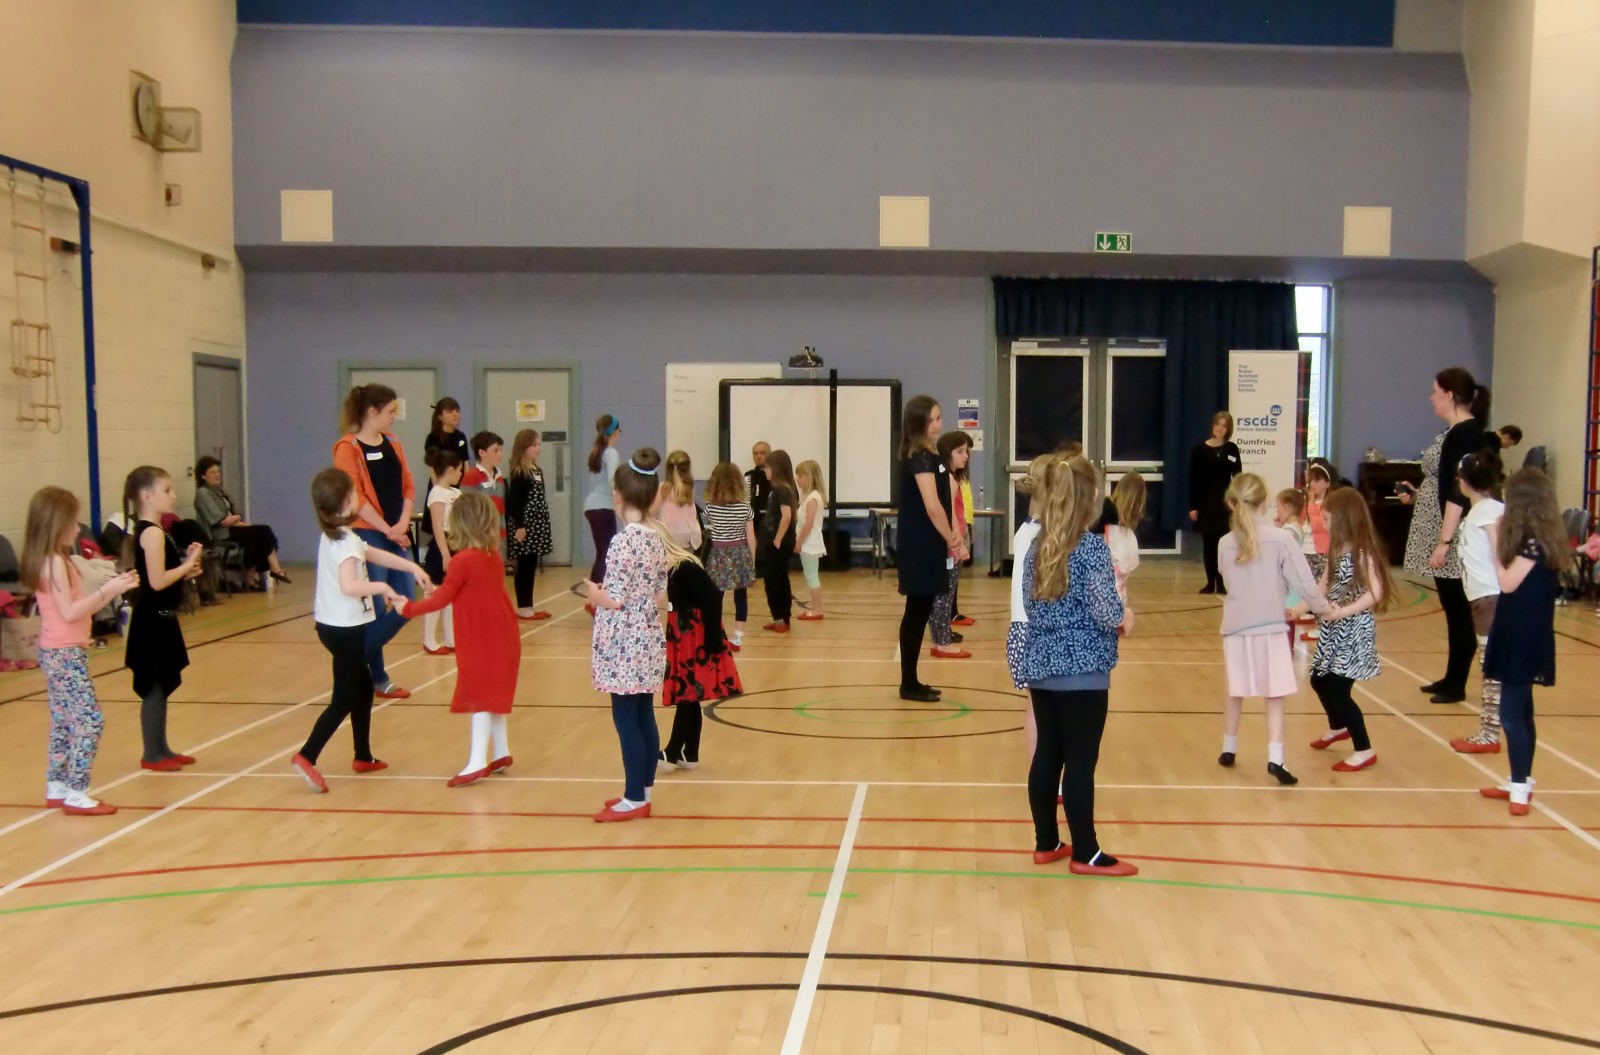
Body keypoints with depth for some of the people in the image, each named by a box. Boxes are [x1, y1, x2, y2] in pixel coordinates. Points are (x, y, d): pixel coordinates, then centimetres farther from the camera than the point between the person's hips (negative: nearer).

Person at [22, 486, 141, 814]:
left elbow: (76, 608, 11)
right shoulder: (55, 562, -17)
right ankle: (75, 794, -8)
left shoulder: (51, 560, 11)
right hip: (65, 653, -10)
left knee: (64, 721, 15)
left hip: (57, 652, 10)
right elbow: (70, 612, -21)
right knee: (90, 720, -10)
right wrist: (107, 590, -20)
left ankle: (57, 787, 22)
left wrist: (112, 589, 5)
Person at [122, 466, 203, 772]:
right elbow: (158, 581, -25)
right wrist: (188, 564, -15)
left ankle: (162, 749, 23)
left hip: (159, 617, 10)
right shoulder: (153, 533, -18)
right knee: (154, 688, -3)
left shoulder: (150, 531, 13)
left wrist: (186, 568, 3)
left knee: (161, 686, 15)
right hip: (154, 619, -10)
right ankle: (152, 755, 4)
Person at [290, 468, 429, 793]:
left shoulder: (335, 535, 9)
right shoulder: (346, 541, -20)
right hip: (344, 628, -10)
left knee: (363, 687, 19)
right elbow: (349, 585, -35)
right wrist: (382, 587, -22)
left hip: (336, 624, 10)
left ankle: (363, 757, 28)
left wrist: (411, 567, 9)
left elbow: (375, 554, 17)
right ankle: (306, 757, -9)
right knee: (344, 699, -4)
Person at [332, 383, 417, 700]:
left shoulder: (393, 443, 13)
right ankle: (377, 678, 12)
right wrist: (387, 530, -14)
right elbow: (354, 497, -14)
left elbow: (408, 486, 10)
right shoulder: (348, 447, -8)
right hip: (367, 536, -7)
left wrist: (403, 524, -6)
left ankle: (360, 660, 23)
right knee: (376, 609, -6)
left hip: (397, 535, 7)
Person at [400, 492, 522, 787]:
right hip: (502, 637, 8)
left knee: (480, 699, -5)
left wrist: (408, 609, -1)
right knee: (493, 696, 17)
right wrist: (444, 591, 20)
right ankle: (501, 752, 24)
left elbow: (442, 599, -12)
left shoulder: (463, 560, -17)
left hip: (480, 641, -7)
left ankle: (477, 762, -4)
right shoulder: (494, 557, 5)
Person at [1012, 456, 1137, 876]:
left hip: (1040, 664, 7)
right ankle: (1085, 854, 9)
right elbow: (1106, 611, -16)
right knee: (1080, 761, 0)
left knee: (1047, 754, 13)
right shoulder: (1092, 546, -14)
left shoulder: (1038, 546, 7)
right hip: (1081, 668, -7)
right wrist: (1125, 617, 4)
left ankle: (1046, 843, 22)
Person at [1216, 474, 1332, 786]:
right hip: (1271, 627, -3)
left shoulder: (1225, 544, -1)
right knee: (1274, 696, 3)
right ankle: (1275, 759, -5)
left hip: (1236, 627, 3)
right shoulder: (1281, 538, -11)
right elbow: (1303, 582, -11)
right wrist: (1323, 608, 5)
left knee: (1235, 692, 20)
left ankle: (1228, 749, 31)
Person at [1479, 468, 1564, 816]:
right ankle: (1520, 782, 24)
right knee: (1521, 712, 16)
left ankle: (1521, 787, -1)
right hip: (1520, 634, 10)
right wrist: (1501, 541, 6)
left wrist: (1496, 542, -13)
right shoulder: (1539, 538, 9)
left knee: (1512, 713, -7)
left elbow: (1507, 583, -18)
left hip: (1524, 638, -10)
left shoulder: (1533, 542, -18)